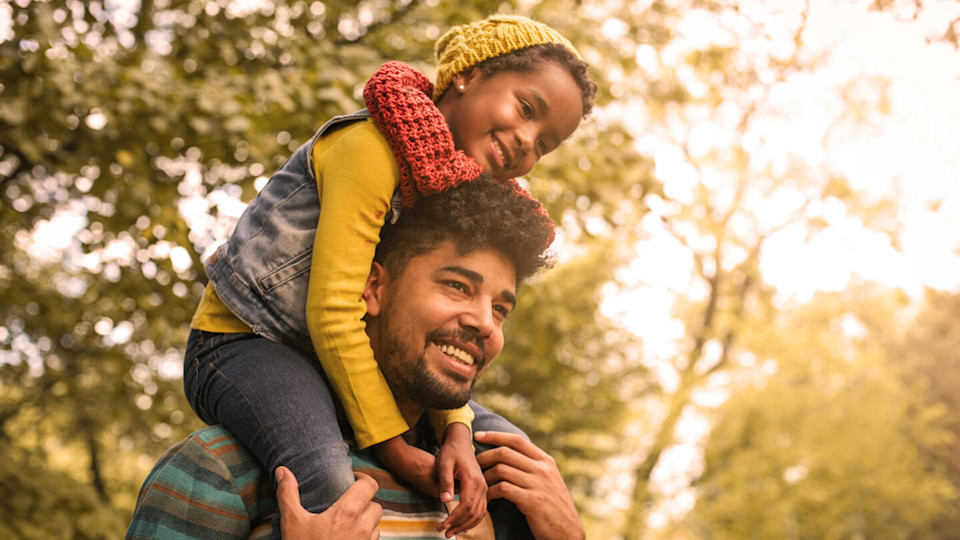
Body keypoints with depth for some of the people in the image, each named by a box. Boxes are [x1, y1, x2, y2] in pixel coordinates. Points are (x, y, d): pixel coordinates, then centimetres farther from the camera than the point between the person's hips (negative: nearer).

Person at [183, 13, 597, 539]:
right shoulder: (372, 146, -22)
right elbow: (333, 312, -27)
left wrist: (456, 434, -18)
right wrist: (397, 450, -22)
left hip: (330, 360, 9)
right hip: (242, 340, -8)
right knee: (326, 479, -38)